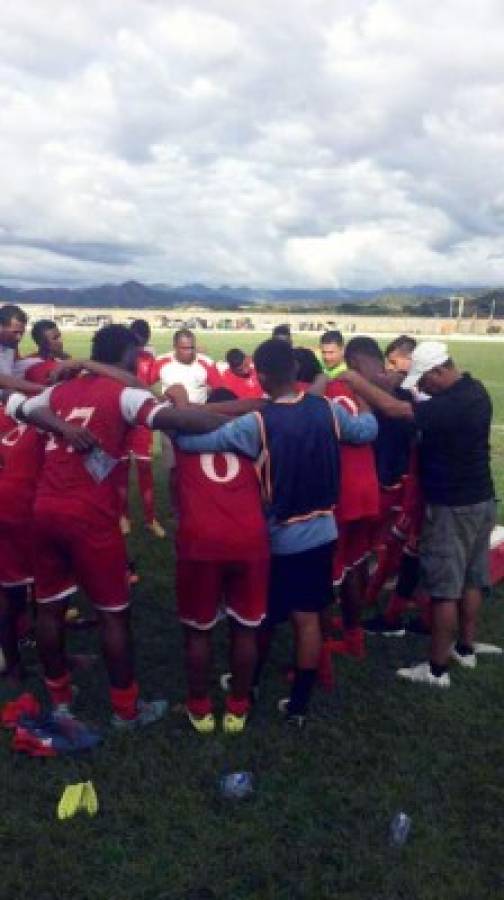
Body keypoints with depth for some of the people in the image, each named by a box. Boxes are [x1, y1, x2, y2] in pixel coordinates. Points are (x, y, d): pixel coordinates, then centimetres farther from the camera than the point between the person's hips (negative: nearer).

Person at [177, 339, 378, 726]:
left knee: (264, 618, 17)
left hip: (279, 538, -3)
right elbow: (367, 430, 11)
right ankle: (299, 704, 21)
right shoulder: (327, 409, -8)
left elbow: (190, 441, -25)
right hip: (321, 532, 4)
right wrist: (364, 405, 32)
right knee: (308, 618, 11)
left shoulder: (257, 423, -22)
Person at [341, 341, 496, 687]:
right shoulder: (474, 389, 3)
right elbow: (431, 419, 12)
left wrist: (355, 380, -18)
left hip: (452, 506, -9)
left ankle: (437, 669, 9)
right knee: (471, 580, 19)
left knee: (444, 589, 0)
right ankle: (466, 648, 33)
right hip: (481, 499, 9)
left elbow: (393, 408, -29)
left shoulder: (452, 405, -27)